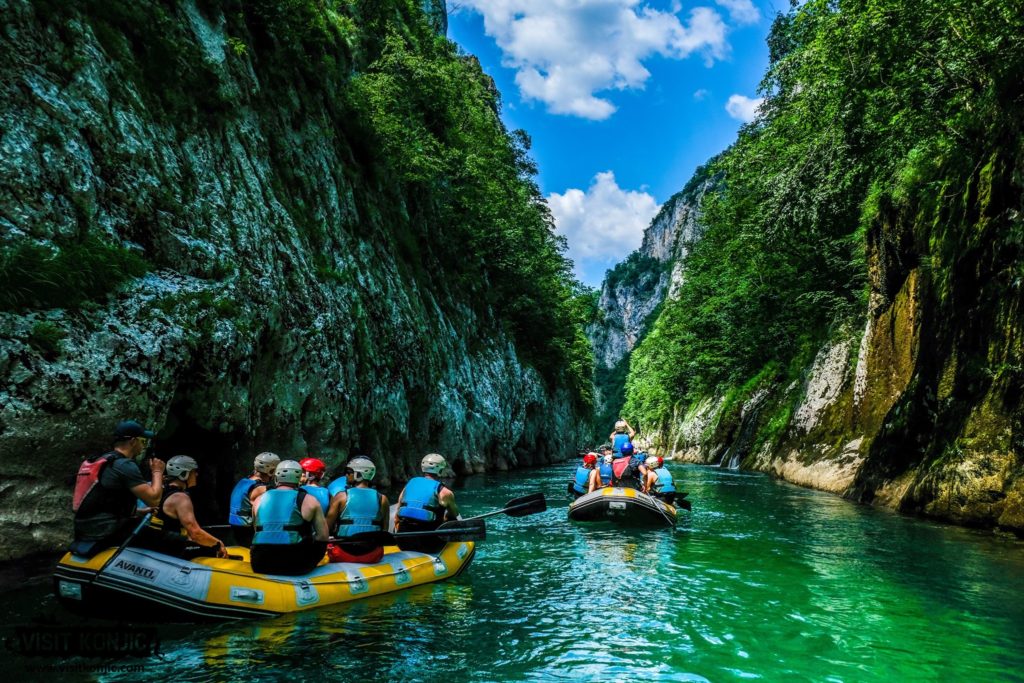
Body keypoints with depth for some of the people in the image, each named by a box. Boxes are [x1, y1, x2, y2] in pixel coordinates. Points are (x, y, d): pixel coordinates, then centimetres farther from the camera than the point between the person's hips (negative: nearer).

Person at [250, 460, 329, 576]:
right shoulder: (309, 500, 1)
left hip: (261, 566, 4)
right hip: (295, 567, -4)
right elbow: (323, 537, 3)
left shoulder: (259, 500, 12)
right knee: (321, 543, 21)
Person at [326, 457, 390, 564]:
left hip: (344, 555, -1)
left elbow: (327, 527, -5)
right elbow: (385, 531, 4)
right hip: (373, 557, 2)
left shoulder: (341, 497, -6)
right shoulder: (382, 499, -1)